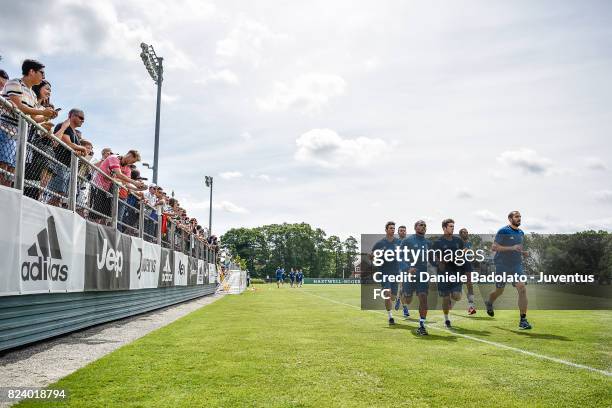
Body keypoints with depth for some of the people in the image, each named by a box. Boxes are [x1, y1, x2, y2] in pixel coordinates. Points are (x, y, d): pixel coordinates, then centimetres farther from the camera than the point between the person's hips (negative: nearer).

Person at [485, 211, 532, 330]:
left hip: (517, 265, 4)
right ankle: (489, 303, 44)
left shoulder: (521, 233, 12)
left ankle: (523, 320, -10)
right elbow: (494, 247, -16)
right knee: (499, 291, 9)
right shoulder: (503, 231, -10)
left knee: (522, 289, -13)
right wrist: (512, 248, -24)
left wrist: (522, 252, 5)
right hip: (502, 265, -4)